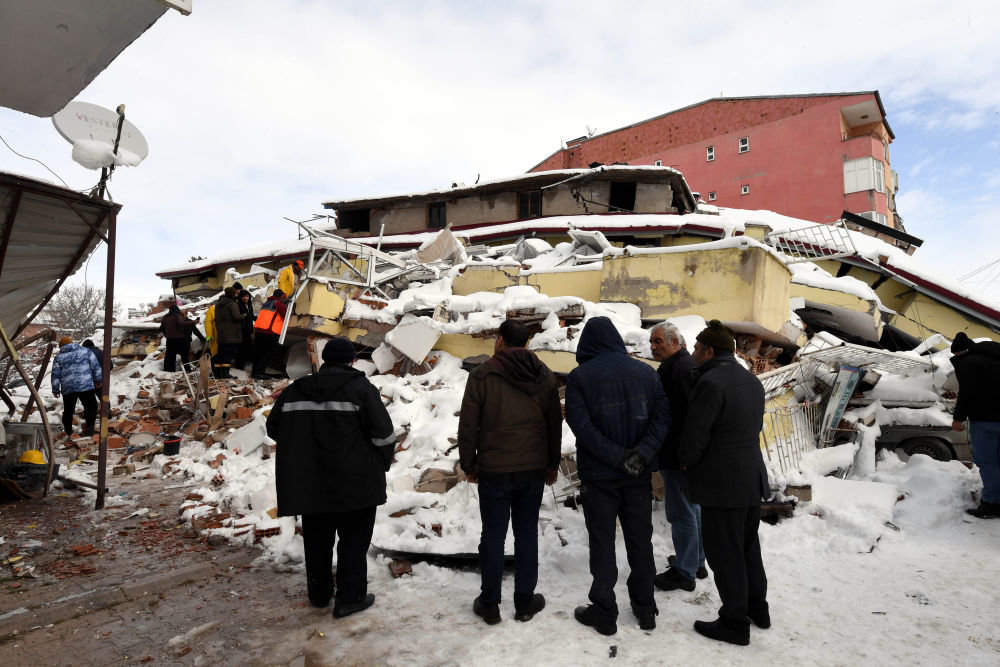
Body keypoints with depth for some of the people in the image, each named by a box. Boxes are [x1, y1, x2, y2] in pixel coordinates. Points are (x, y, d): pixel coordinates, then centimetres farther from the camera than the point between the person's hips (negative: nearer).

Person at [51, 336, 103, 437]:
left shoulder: (58, 357, 10)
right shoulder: (85, 351, 8)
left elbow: (55, 375, 7)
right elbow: (95, 367, 5)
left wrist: (55, 390, 15)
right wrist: (98, 380, 14)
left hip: (68, 389, 2)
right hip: (86, 386, -2)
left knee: (68, 410, 16)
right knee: (91, 407, 8)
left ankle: (68, 432, 22)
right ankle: (89, 428, -5)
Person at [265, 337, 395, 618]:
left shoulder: (295, 390, 5)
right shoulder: (360, 387, -11)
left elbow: (274, 428, 15)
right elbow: (383, 432, -15)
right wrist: (382, 464, 1)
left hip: (309, 482, 5)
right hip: (355, 482, -5)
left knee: (317, 539, 20)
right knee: (354, 538, 8)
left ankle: (319, 593, 33)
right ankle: (350, 597, 13)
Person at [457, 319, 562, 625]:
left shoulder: (482, 374, -8)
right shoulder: (544, 376, 4)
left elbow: (468, 425, -7)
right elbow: (555, 424, 8)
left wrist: (468, 465, 4)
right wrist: (553, 464, 17)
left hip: (493, 470, -3)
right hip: (534, 469, 3)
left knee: (493, 534, 8)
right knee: (527, 533, 13)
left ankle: (489, 604, 20)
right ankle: (525, 601, 23)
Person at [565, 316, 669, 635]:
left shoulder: (579, 376, -8)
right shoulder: (645, 372, 2)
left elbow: (581, 425, -18)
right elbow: (662, 416, -6)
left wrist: (617, 456, -17)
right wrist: (642, 453, -14)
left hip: (598, 476, -3)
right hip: (638, 476, 3)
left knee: (602, 543, 9)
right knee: (640, 540, 17)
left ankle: (604, 612, 18)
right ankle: (645, 608, 29)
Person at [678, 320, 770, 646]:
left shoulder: (711, 382, -21)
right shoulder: (752, 381, 9)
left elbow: (694, 435, -21)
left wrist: (686, 461, -1)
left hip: (722, 484, -9)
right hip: (753, 479, 9)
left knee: (725, 554, 4)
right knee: (748, 546, 22)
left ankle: (734, 623, 15)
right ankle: (757, 608, 36)